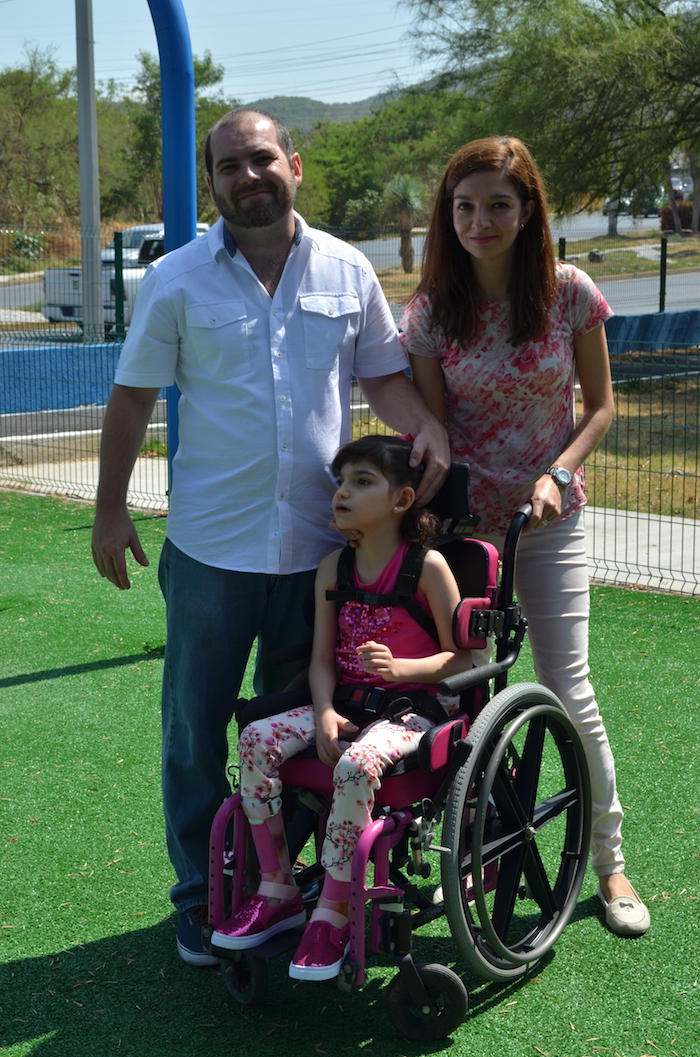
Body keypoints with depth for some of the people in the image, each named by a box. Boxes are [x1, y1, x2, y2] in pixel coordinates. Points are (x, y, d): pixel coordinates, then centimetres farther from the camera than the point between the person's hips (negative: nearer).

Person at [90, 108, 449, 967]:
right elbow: (133, 397, 2)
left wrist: (427, 427, -10)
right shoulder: (176, 280, -2)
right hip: (211, 544, -2)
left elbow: (383, 374, 10)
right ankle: (201, 897, 23)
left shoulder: (346, 271, 4)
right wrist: (110, 510, -1)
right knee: (196, 728, 7)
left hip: (318, 540, 2)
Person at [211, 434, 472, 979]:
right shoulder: (334, 567, 8)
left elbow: (462, 657, -6)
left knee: (357, 763, -36)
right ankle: (278, 892, -7)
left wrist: (399, 668, -22)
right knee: (257, 739, -18)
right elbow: (322, 658, 8)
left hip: (411, 706, -6)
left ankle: (333, 913, -21)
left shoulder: (428, 566, -7)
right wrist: (324, 712, -11)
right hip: (345, 700, 6)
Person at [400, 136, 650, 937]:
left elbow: (599, 406, 1)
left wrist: (556, 474, -14)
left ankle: (608, 860, 15)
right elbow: (430, 428, -2)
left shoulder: (568, 293, -6)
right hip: (462, 515, 1)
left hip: (548, 514, -1)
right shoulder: (431, 310, -5)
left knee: (567, 686, -2)